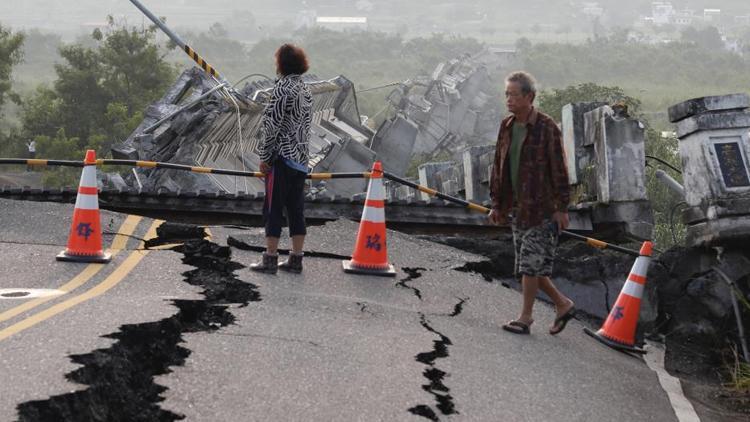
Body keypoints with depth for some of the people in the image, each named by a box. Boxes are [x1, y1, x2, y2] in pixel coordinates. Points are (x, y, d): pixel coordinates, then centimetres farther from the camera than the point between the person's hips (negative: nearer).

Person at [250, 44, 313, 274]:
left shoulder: (282, 88, -13)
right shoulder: (306, 90, 12)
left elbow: (272, 125, -15)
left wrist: (265, 156, -9)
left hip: (282, 157, -8)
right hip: (301, 158, 8)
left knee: (273, 208, -3)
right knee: (296, 208, 10)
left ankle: (270, 259, -1)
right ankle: (296, 259, 12)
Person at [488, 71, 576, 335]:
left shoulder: (547, 128, -12)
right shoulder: (507, 127, 8)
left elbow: (559, 169, -11)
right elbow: (499, 167, 14)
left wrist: (561, 208, -13)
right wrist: (496, 204, 12)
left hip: (541, 208, -7)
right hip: (516, 208, 7)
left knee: (531, 263, -4)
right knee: (528, 265, 10)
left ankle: (526, 316, 8)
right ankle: (563, 305, 24)